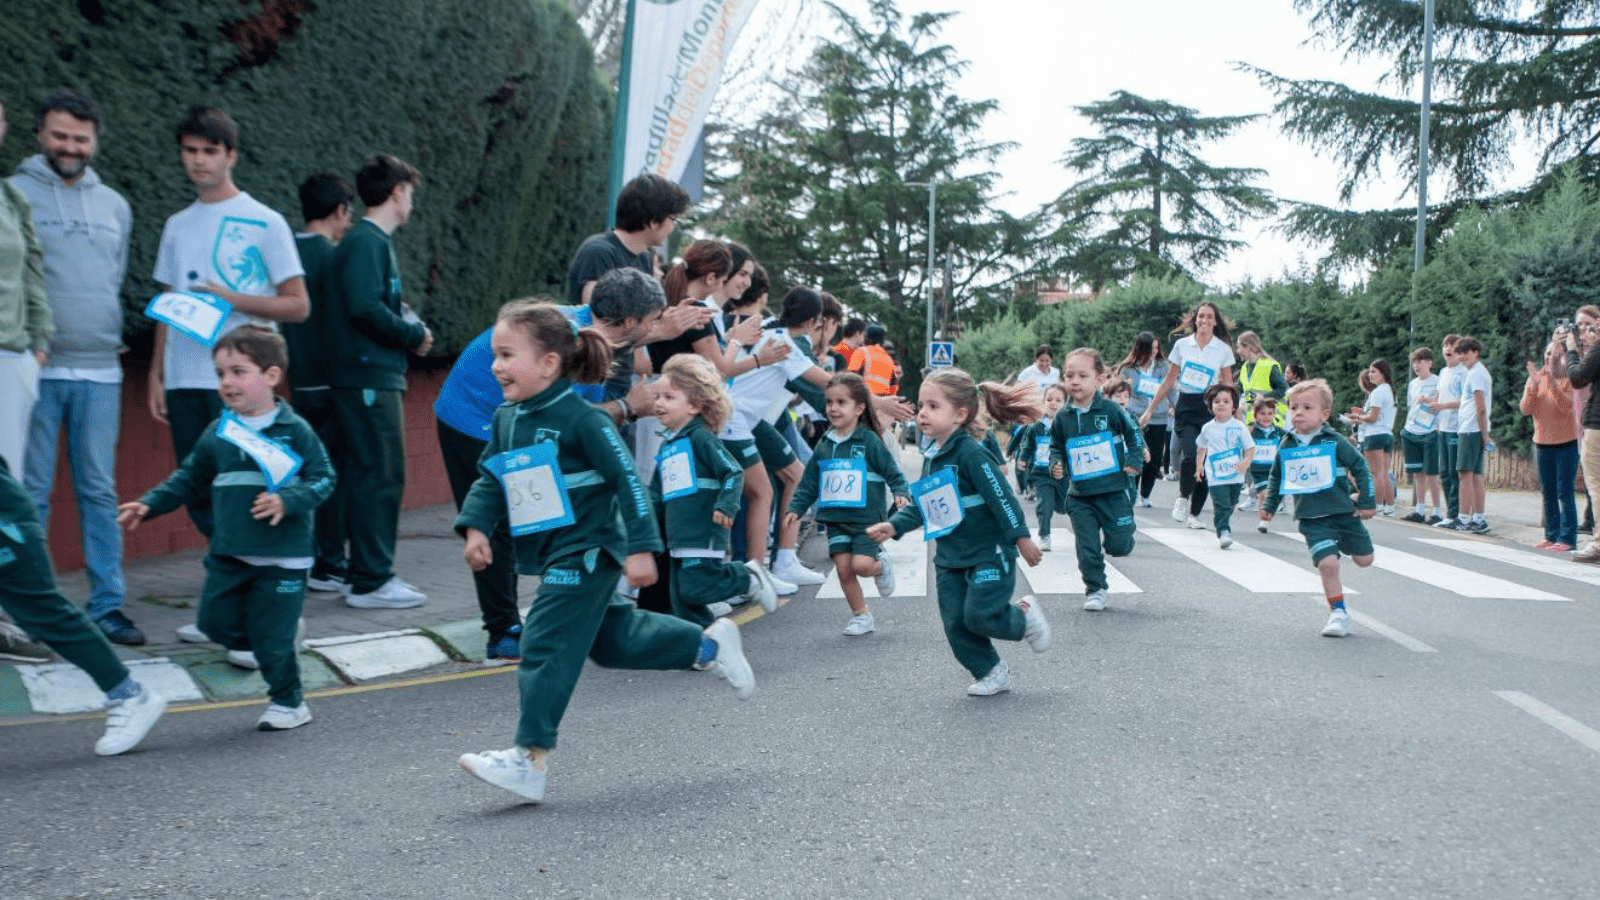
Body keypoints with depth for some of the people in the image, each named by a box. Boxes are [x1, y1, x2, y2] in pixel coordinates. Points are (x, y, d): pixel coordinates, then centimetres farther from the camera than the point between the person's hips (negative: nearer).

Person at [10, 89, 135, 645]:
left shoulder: (114, 205, 15)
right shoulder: (16, 193, 1)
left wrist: (109, 336, 14)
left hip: (101, 369, 4)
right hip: (35, 368, -4)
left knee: (100, 492, 6)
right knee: (29, 494, 0)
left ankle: (108, 604, 11)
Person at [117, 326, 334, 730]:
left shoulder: (295, 431, -7)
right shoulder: (218, 433, 6)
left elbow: (322, 479, -7)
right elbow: (189, 478, 15)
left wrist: (287, 500, -22)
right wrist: (149, 504, 7)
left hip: (283, 556, -5)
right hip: (228, 553, 5)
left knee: (273, 635, -1)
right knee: (216, 621, 5)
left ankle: (288, 702, 18)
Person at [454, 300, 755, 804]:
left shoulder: (579, 418, -17)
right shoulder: (506, 420, 7)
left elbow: (627, 480, -16)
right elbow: (490, 480, 15)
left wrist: (641, 548, -19)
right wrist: (475, 526, -2)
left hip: (587, 552, -9)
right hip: (553, 556, 9)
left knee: (546, 646, -10)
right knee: (611, 640, 17)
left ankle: (530, 760, -4)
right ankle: (710, 646, 33)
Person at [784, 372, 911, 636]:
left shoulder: (869, 441, -6)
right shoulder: (824, 445, 8)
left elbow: (892, 472, -3)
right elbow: (809, 483, 13)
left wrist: (901, 493, -20)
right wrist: (796, 509, 6)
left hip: (866, 517, -4)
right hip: (835, 519, 5)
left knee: (861, 564, -17)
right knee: (843, 568, -1)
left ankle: (881, 564, 19)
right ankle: (861, 615, 16)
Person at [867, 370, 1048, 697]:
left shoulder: (971, 454, -19)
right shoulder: (932, 457, 7)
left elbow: (1002, 497, -19)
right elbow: (921, 505, 14)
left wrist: (1021, 538, -18)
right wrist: (894, 525, 1)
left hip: (989, 551, -8)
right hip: (950, 556, 8)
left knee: (979, 615, -11)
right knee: (956, 624, 5)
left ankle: (1024, 614, 19)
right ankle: (990, 673, 22)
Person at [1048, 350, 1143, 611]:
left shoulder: (1110, 410, -7)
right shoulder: (1062, 418, -1)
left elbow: (1134, 433, 7)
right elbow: (1056, 447, 12)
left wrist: (1134, 460, -1)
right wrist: (1056, 466, -6)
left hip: (1113, 491, -2)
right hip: (1079, 496, 2)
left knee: (1118, 546, 3)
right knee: (1088, 548, 2)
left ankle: (1125, 528, 37)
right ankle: (1095, 589, 17)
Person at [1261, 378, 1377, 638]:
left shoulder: (1335, 443, -6)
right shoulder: (1286, 447, 1)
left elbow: (1361, 468, 1)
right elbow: (1276, 478, 16)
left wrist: (1367, 502, 0)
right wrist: (1269, 506, 18)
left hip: (1344, 512, 0)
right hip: (1312, 520, 0)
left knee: (1364, 559, 11)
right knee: (1327, 563, -16)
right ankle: (1338, 612, -1)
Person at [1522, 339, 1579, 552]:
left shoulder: (1569, 379, -6)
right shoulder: (1536, 377, 5)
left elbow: (1566, 407, -21)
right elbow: (1525, 409, -4)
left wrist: (1552, 383, -29)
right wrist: (1534, 384, -16)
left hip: (1566, 443, -5)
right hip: (1542, 442, 5)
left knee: (1564, 493, -7)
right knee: (1548, 493, 10)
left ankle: (1567, 538, -5)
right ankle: (1551, 535, 17)